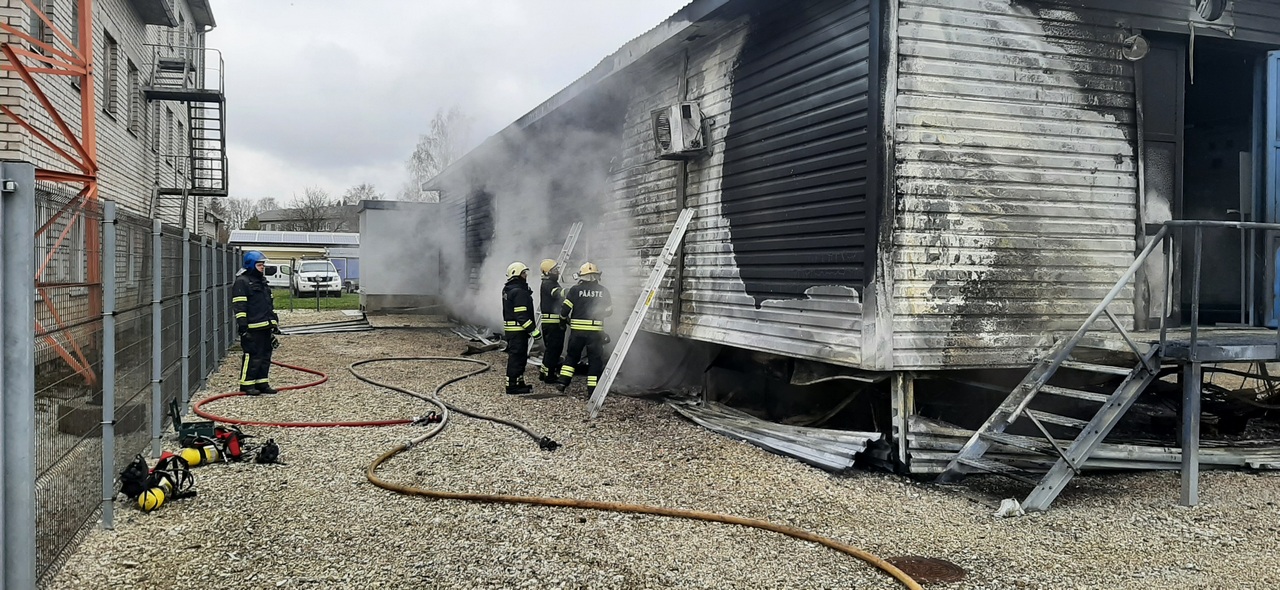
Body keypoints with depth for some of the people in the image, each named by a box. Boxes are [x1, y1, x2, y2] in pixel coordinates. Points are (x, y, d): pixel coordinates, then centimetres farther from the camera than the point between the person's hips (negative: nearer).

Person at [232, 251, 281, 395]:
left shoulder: (263, 281, 20)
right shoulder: (241, 282, -8)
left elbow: (270, 303, 26)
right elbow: (239, 306, -14)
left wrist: (275, 322, 21)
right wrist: (242, 325, -19)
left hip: (265, 326, 9)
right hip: (252, 328, -9)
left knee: (265, 356, 10)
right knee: (252, 356, -7)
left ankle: (262, 383, 17)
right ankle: (246, 384, 1)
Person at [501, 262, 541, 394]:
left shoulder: (508, 290, 15)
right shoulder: (519, 292, -19)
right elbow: (522, 315, -23)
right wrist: (533, 330, -20)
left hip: (510, 329, 11)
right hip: (518, 330, -11)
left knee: (516, 356, 18)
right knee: (517, 357, -5)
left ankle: (519, 382, 27)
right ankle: (513, 385, -2)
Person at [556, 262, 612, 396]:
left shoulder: (575, 289, -3)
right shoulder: (603, 291, 1)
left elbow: (565, 309, -5)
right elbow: (609, 311, 8)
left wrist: (565, 318, 16)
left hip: (577, 329, 0)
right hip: (596, 330, 0)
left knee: (572, 355, 18)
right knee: (595, 359, 7)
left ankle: (563, 382, 12)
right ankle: (592, 389, 3)